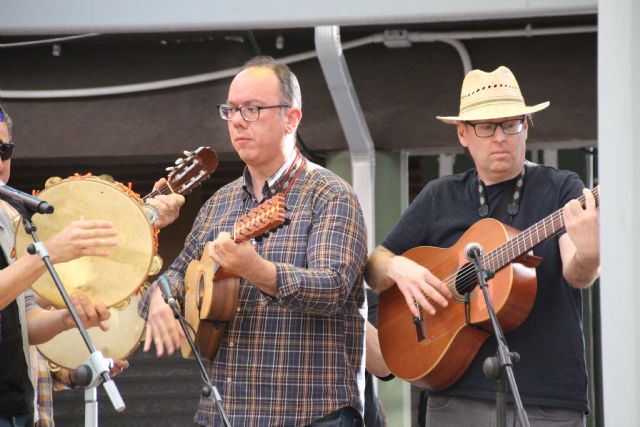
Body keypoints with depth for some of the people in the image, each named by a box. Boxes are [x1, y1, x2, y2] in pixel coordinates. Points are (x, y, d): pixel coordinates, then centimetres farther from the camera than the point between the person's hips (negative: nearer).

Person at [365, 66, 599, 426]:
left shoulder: (561, 189, 2)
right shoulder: (440, 197, 12)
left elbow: (577, 276, -12)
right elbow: (375, 267, 17)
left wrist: (587, 255, -35)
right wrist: (399, 268, -6)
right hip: (456, 395, 3)